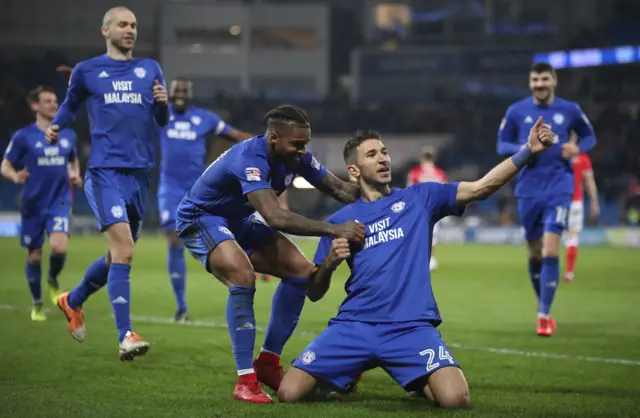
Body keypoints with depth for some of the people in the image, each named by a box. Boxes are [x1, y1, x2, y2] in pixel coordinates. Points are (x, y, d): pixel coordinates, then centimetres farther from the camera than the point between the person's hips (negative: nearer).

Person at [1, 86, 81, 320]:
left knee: (59, 247, -21)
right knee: (34, 256, 6)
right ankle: (37, 305, 25)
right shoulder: (23, 136, -5)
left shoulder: (68, 135, 6)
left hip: (59, 202, 1)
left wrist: (75, 175, 2)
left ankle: (53, 281, 11)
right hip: (33, 204, -1)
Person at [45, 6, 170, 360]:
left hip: (139, 172, 5)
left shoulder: (150, 69, 14)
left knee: (118, 256, 14)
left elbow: (162, 121, 13)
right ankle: (126, 336, -22)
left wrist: (163, 103, -9)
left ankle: (73, 301, 40)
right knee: (123, 249, -21)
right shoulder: (86, 71, 7)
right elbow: (70, 105, 21)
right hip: (105, 170, -5)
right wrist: (55, 127, 2)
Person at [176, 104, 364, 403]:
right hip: (200, 218, -9)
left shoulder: (295, 156, -13)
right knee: (243, 278, -32)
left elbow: (338, 189, -1)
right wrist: (333, 230, -51)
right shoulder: (249, 158, -36)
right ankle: (245, 380, -25)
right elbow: (275, 218, -48)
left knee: (300, 271, -1)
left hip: (238, 220, 9)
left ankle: (268, 362, 7)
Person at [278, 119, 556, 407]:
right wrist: (329, 263, -9)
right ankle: (349, 374, 21)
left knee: (456, 399, -24)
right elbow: (314, 294, 13)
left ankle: (418, 382, 14)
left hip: (411, 327, -1)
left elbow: (480, 187, -1)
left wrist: (528, 151, -12)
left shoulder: (420, 198, 11)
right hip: (354, 326, 1)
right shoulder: (339, 222, 11)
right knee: (289, 394, -13)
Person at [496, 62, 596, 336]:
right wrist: (521, 149, -15)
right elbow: (501, 144, 5)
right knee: (534, 253, 8)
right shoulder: (516, 111, 2)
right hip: (528, 189, 2)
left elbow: (589, 136, 13)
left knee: (550, 250, -14)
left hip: (558, 187, -2)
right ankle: (542, 303, 31)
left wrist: (578, 148, -9)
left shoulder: (569, 110, 2)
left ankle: (544, 315, -8)